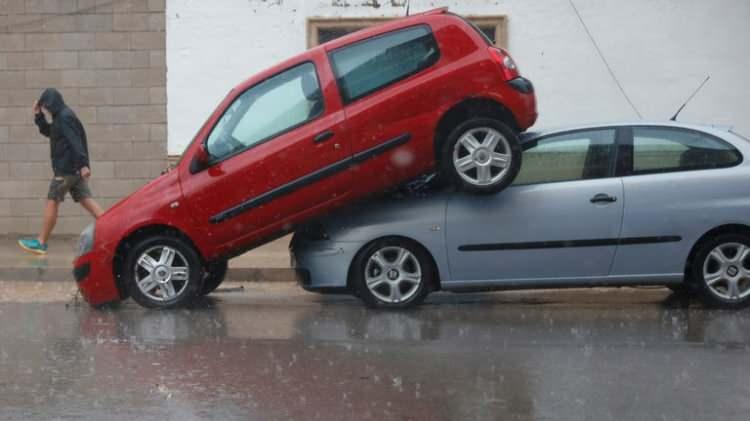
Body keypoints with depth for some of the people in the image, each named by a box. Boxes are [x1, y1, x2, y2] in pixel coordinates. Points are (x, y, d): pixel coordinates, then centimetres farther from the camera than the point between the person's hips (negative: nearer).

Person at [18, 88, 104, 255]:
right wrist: (38, 116, 15)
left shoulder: (64, 117, -14)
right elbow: (47, 132, 30)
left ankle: (41, 242, 4)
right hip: (73, 168, 10)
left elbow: (75, 142, -23)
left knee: (52, 202, -2)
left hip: (66, 168, -10)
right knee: (85, 200, 5)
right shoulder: (60, 117, 17)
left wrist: (82, 164, -29)